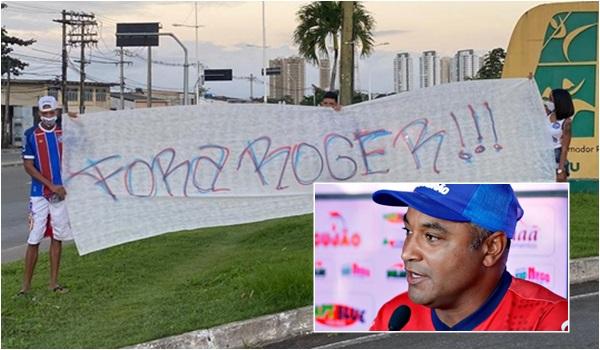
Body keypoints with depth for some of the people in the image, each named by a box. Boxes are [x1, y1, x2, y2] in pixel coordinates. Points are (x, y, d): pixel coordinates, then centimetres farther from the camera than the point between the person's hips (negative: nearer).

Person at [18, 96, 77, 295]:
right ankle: (26, 285, 2)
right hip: (39, 194, -3)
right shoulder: (31, 134, -3)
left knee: (57, 238, 7)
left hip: (61, 193, 3)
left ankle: (54, 283, 14)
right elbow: (28, 166, -6)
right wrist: (51, 185, -13)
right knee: (34, 240, -4)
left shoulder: (64, 132, 7)